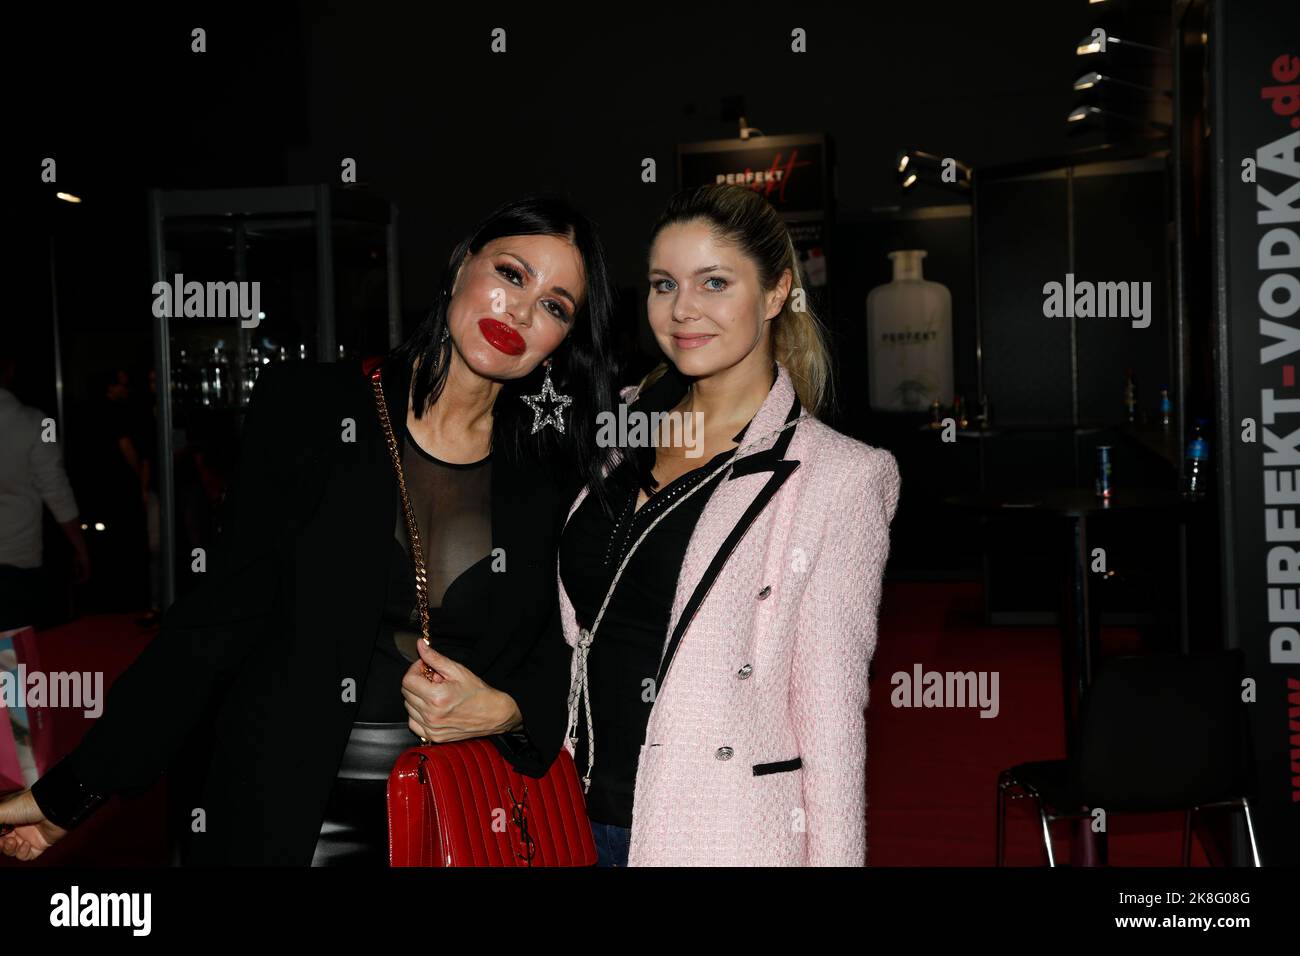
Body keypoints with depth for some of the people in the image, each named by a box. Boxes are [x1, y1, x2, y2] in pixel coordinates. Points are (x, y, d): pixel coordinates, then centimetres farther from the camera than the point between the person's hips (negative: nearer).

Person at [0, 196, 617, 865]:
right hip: (289, 816, -1)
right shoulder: (305, 409, -4)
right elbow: (219, 618, -3)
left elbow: (558, 658, 9)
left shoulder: (549, 475, 1)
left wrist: (505, 710, -13)